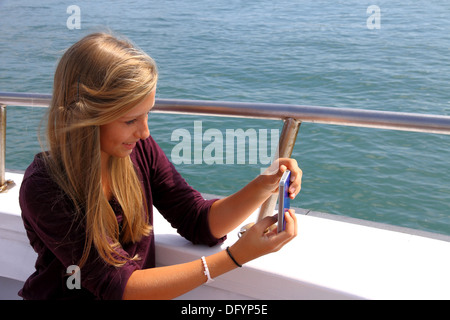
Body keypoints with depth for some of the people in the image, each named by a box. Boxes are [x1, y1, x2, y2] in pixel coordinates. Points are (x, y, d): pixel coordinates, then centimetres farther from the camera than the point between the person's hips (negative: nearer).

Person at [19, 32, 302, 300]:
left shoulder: (138, 148, -7)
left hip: (140, 293, 3)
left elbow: (200, 224, -1)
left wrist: (265, 186, -17)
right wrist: (236, 256, -27)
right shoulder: (43, 189, -20)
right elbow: (117, 285, -21)